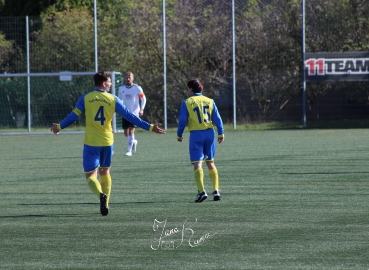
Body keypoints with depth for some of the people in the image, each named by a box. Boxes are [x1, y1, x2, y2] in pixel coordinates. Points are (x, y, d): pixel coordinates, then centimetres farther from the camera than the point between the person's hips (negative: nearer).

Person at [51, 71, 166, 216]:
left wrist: (59, 126, 20)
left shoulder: (85, 98, -3)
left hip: (91, 142, -2)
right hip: (107, 141, 2)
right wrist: (149, 127, 4)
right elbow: (130, 116, -2)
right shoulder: (113, 99, -2)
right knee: (105, 172, 22)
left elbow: (73, 116, 2)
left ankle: (101, 194, -31)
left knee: (90, 175, -1)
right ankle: (105, 204, 22)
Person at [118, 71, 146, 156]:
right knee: (126, 133, 7)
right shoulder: (121, 88, 4)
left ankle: (129, 150, -9)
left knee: (131, 130, -15)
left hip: (135, 113, -4)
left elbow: (143, 99, 1)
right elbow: (119, 99, 18)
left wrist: (141, 109, -10)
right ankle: (133, 142, 38)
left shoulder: (137, 88, -7)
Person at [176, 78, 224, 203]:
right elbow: (217, 118, 5)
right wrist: (221, 133, 11)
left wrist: (179, 135, 9)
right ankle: (216, 190, 10)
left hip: (196, 134, -4)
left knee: (197, 163, -6)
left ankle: (201, 191, -21)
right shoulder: (210, 101, 9)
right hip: (209, 133, 4)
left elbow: (182, 121, -3)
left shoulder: (187, 103, 0)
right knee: (210, 162, 16)